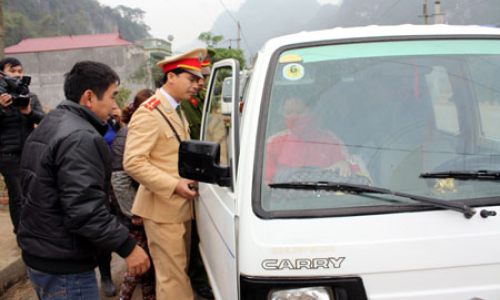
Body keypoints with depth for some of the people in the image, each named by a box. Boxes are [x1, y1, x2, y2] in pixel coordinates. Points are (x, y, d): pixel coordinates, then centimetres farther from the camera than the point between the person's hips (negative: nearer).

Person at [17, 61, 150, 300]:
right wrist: (127, 247, -22)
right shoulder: (81, 138, -22)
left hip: (35, 256, 10)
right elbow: (84, 210, -28)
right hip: (65, 268, -10)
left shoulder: (47, 127, 12)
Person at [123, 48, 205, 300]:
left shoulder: (176, 111, 15)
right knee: (172, 275, -3)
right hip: (162, 210, -9)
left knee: (180, 269, 18)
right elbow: (132, 162, -23)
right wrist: (175, 186, -23)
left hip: (180, 206, 9)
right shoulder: (149, 113, -16)